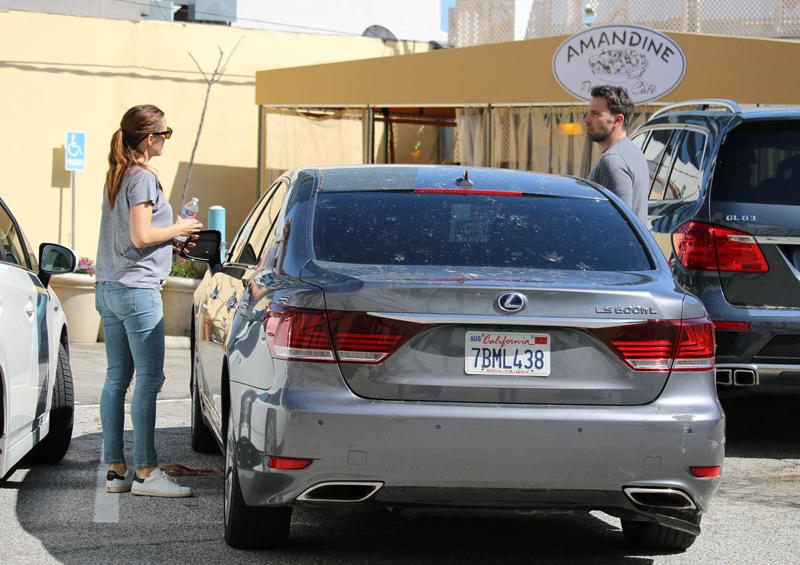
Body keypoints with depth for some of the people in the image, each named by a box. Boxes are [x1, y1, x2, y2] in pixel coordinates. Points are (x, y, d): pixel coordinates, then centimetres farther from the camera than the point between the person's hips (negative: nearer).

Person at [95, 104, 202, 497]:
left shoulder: (116, 177, 16)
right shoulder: (143, 178, -12)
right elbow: (141, 236, -18)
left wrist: (173, 238, 17)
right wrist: (179, 229, -4)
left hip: (108, 288, 10)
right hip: (136, 289, -10)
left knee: (117, 378, 9)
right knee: (149, 378, -8)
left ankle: (115, 469, 10)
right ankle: (145, 472, -10)